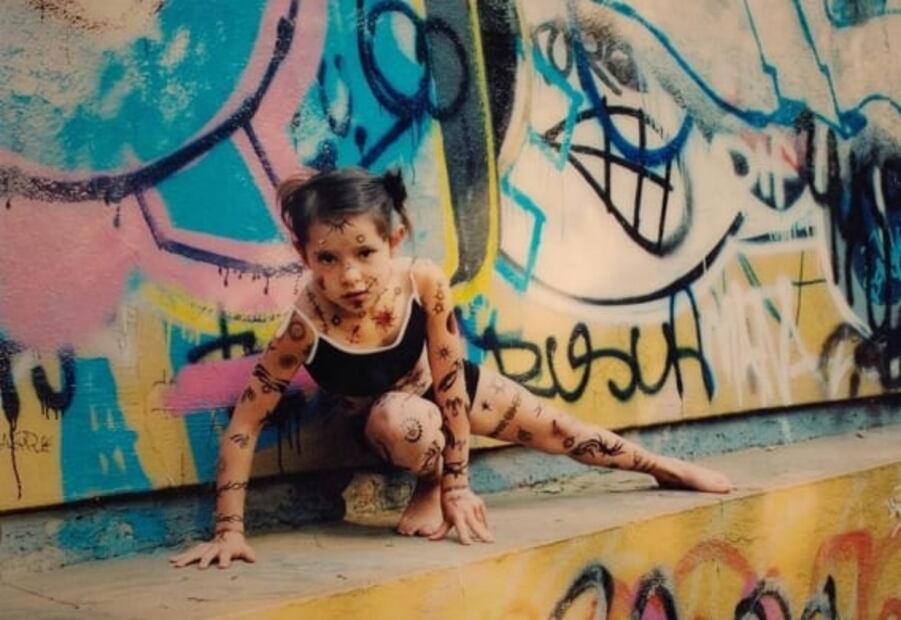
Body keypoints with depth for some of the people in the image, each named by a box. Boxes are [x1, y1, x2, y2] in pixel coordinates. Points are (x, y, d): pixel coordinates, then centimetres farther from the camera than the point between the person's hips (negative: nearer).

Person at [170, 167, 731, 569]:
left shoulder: (425, 282, -35)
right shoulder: (307, 327, -39)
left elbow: (450, 385, -25)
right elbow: (243, 426, -33)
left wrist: (459, 485, -21)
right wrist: (229, 532, -37)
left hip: (451, 383, 2)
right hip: (393, 418, -2)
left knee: (560, 428, 12)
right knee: (402, 420, -39)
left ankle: (665, 467, 40)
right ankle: (427, 488, -4)